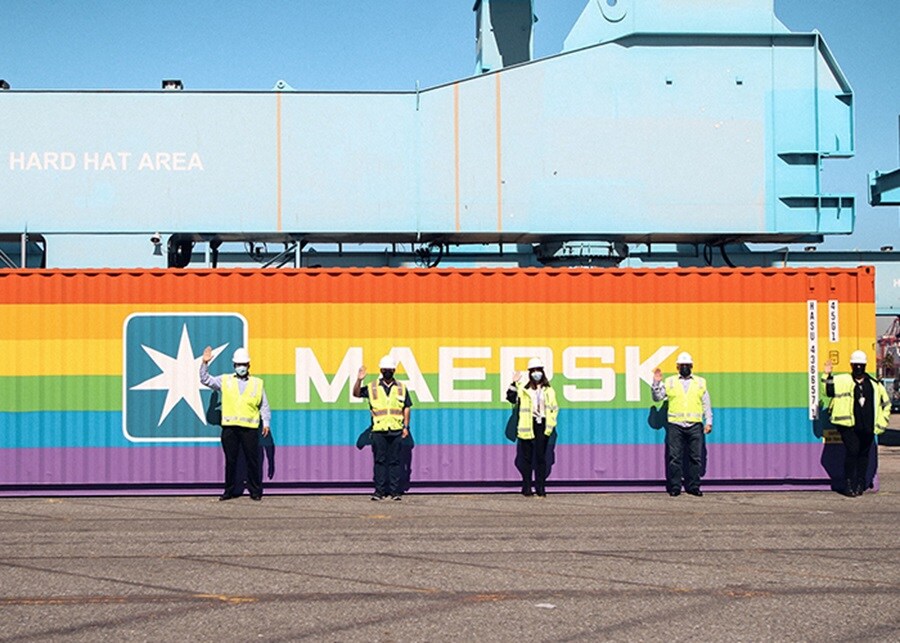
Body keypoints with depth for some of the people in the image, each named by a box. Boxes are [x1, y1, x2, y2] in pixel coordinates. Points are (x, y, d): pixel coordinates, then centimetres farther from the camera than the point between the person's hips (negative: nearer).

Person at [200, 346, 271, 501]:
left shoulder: (257, 383, 12)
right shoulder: (225, 381, 13)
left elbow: (264, 406, 13)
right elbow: (205, 380, 10)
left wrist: (266, 422, 4)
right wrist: (205, 363, -1)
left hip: (250, 427, -1)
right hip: (229, 426, 1)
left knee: (252, 460, -1)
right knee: (230, 460, 4)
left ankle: (255, 491, 7)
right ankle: (230, 490, 13)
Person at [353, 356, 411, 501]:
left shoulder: (402, 388, 10)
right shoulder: (372, 387, 8)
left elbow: (406, 408, 11)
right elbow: (356, 393, 3)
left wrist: (406, 426, 5)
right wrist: (359, 380, -14)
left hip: (396, 430, 0)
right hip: (378, 430, 0)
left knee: (395, 461, 1)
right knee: (380, 461, 1)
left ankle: (395, 491, 5)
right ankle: (379, 491, 4)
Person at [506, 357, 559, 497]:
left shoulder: (548, 390, 11)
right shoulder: (523, 389, 6)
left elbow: (554, 408, 13)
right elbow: (511, 398, -8)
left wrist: (551, 425, 3)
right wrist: (514, 383, -16)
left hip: (542, 427, 1)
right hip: (527, 427, -1)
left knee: (541, 457, 1)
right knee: (526, 457, 2)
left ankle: (540, 488, 5)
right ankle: (526, 487, 9)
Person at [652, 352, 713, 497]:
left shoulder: (700, 382, 14)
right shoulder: (669, 382, 12)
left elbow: (706, 404, 16)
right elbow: (657, 398, 11)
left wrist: (709, 422, 8)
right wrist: (656, 383, -3)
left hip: (695, 425, 1)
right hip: (675, 425, -1)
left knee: (695, 457, 1)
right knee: (674, 457, -3)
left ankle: (693, 486, 7)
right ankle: (674, 487, 2)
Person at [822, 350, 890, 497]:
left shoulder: (875, 384, 12)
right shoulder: (842, 380, 5)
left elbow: (886, 404, 19)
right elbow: (829, 391, -2)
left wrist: (881, 423, 12)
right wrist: (828, 376, -14)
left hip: (867, 428, 3)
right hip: (849, 425, -3)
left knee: (864, 454, 7)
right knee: (852, 451, -12)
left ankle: (860, 484, 17)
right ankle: (849, 484, -3)